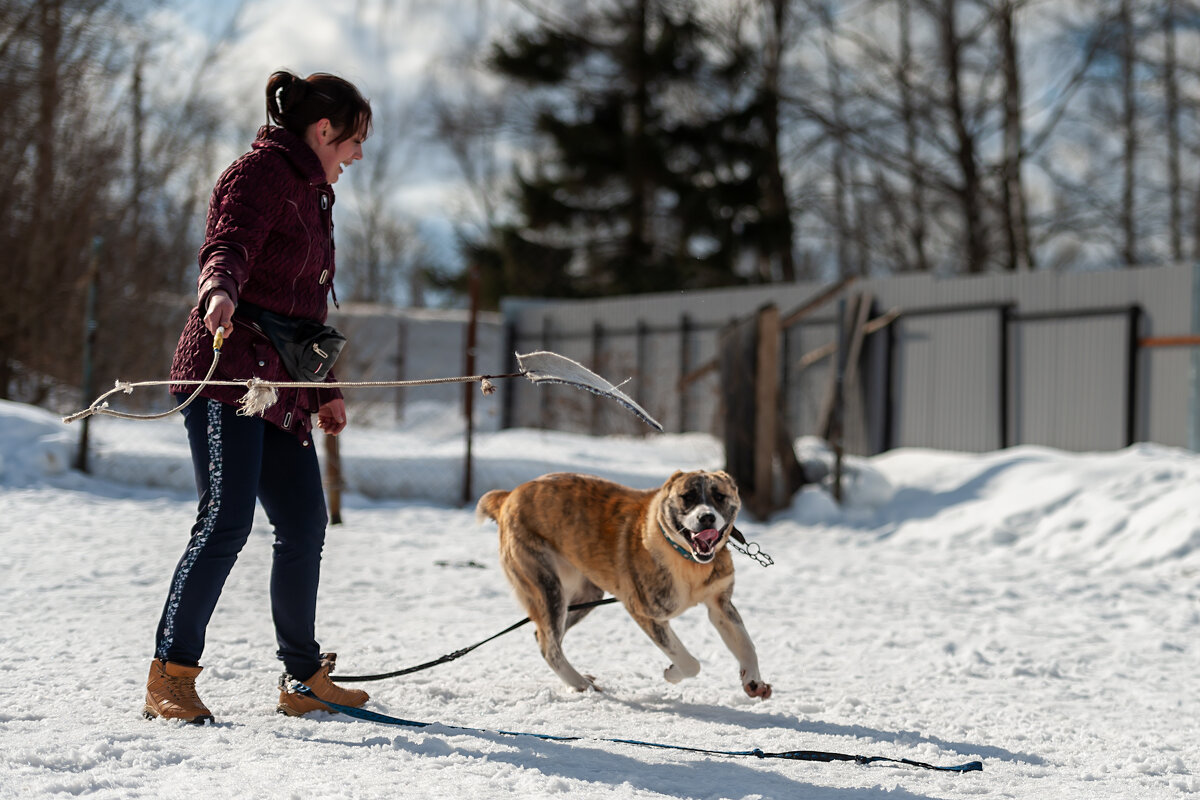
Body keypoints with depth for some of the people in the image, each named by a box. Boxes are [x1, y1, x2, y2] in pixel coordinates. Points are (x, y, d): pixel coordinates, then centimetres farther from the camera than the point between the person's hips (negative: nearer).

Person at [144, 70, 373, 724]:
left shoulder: (311, 195, 25)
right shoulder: (259, 173, -5)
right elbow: (227, 244, -25)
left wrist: (324, 390, 32)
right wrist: (219, 288, -46)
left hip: (281, 388, 10)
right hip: (227, 374, -9)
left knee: (305, 527, 8)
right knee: (227, 520, -16)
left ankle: (304, 679, 17)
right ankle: (170, 676, -10)